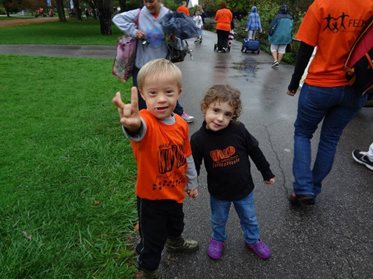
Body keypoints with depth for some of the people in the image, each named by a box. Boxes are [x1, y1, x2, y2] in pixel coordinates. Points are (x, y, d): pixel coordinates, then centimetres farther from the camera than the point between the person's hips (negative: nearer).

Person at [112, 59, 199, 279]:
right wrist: (132, 124, -81)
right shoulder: (145, 121, -31)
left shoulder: (181, 124, -11)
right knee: (152, 240, 15)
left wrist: (192, 182, 14)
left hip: (176, 192, 6)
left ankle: (175, 243, 67)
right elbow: (138, 130, -58)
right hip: (151, 197, -6)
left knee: (176, 225, 33)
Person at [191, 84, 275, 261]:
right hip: (218, 191, 0)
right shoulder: (198, 139, -22)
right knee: (218, 220, 25)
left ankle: (253, 240, 52)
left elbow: (255, 152, -7)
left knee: (249, 218, 25)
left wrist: (267, 173, 2)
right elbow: (194, 166, -8)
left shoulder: (239, 130, -22)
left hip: (243, 188, 1)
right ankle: (218, 239, 54)